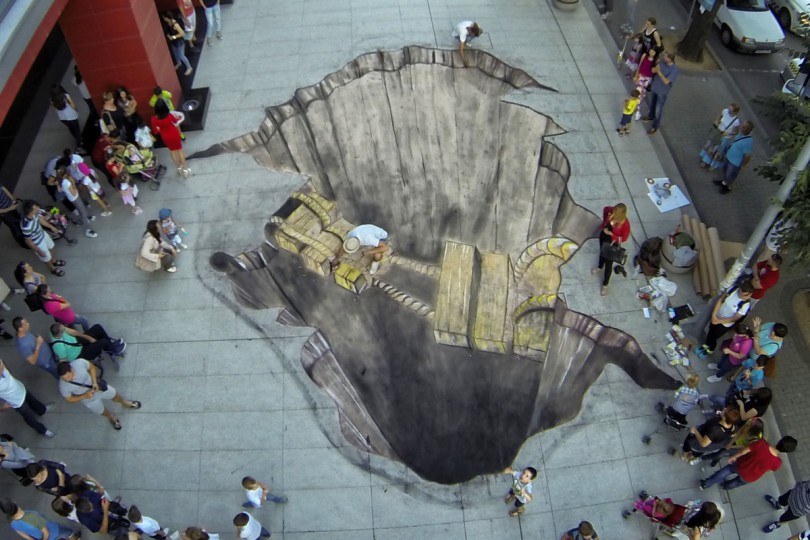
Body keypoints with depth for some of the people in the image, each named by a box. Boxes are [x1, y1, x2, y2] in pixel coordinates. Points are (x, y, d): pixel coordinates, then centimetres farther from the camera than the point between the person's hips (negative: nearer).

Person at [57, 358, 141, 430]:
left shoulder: (79, 363, -36)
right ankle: (112, 417, 64)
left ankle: (125, 402, 65)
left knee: (114, 395, 29)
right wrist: (84, 396, -30)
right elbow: (69, 399, -17)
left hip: (99, 386, 1)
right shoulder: (63, 386, -36)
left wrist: (95, 382, -23)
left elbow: (91, 367, -13)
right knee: (102, 412, 27)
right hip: (90, 400, -1)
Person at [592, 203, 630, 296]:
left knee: (608, 264, 12)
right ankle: (600, 267, 67)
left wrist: (611, 234, -29)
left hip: (613, 244, -5)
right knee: (602, 252, 34)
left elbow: (624, 238, -23)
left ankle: (605, 284, 33)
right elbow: (605, 209, 0)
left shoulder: (625, 224, -35)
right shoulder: (611, 211, -25)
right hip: (603, 237, 5)